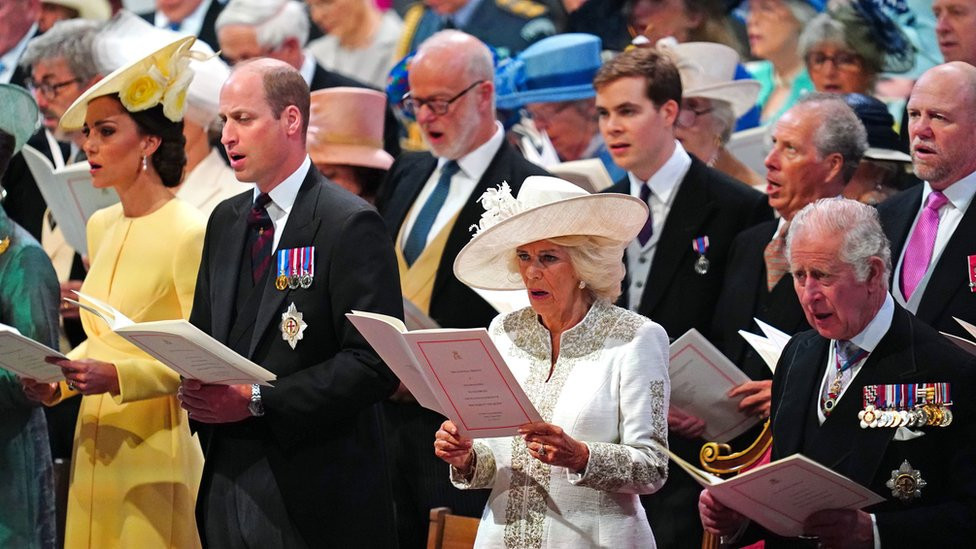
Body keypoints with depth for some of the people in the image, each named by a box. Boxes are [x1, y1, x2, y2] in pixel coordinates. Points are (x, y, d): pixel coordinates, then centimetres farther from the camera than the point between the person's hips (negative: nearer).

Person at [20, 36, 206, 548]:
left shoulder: (188, 233, -14)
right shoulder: (100, 227, 11)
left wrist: (118, 376, -26)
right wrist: (60, 380, 3)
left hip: (154, 448, -7)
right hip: (95, 443, 7)